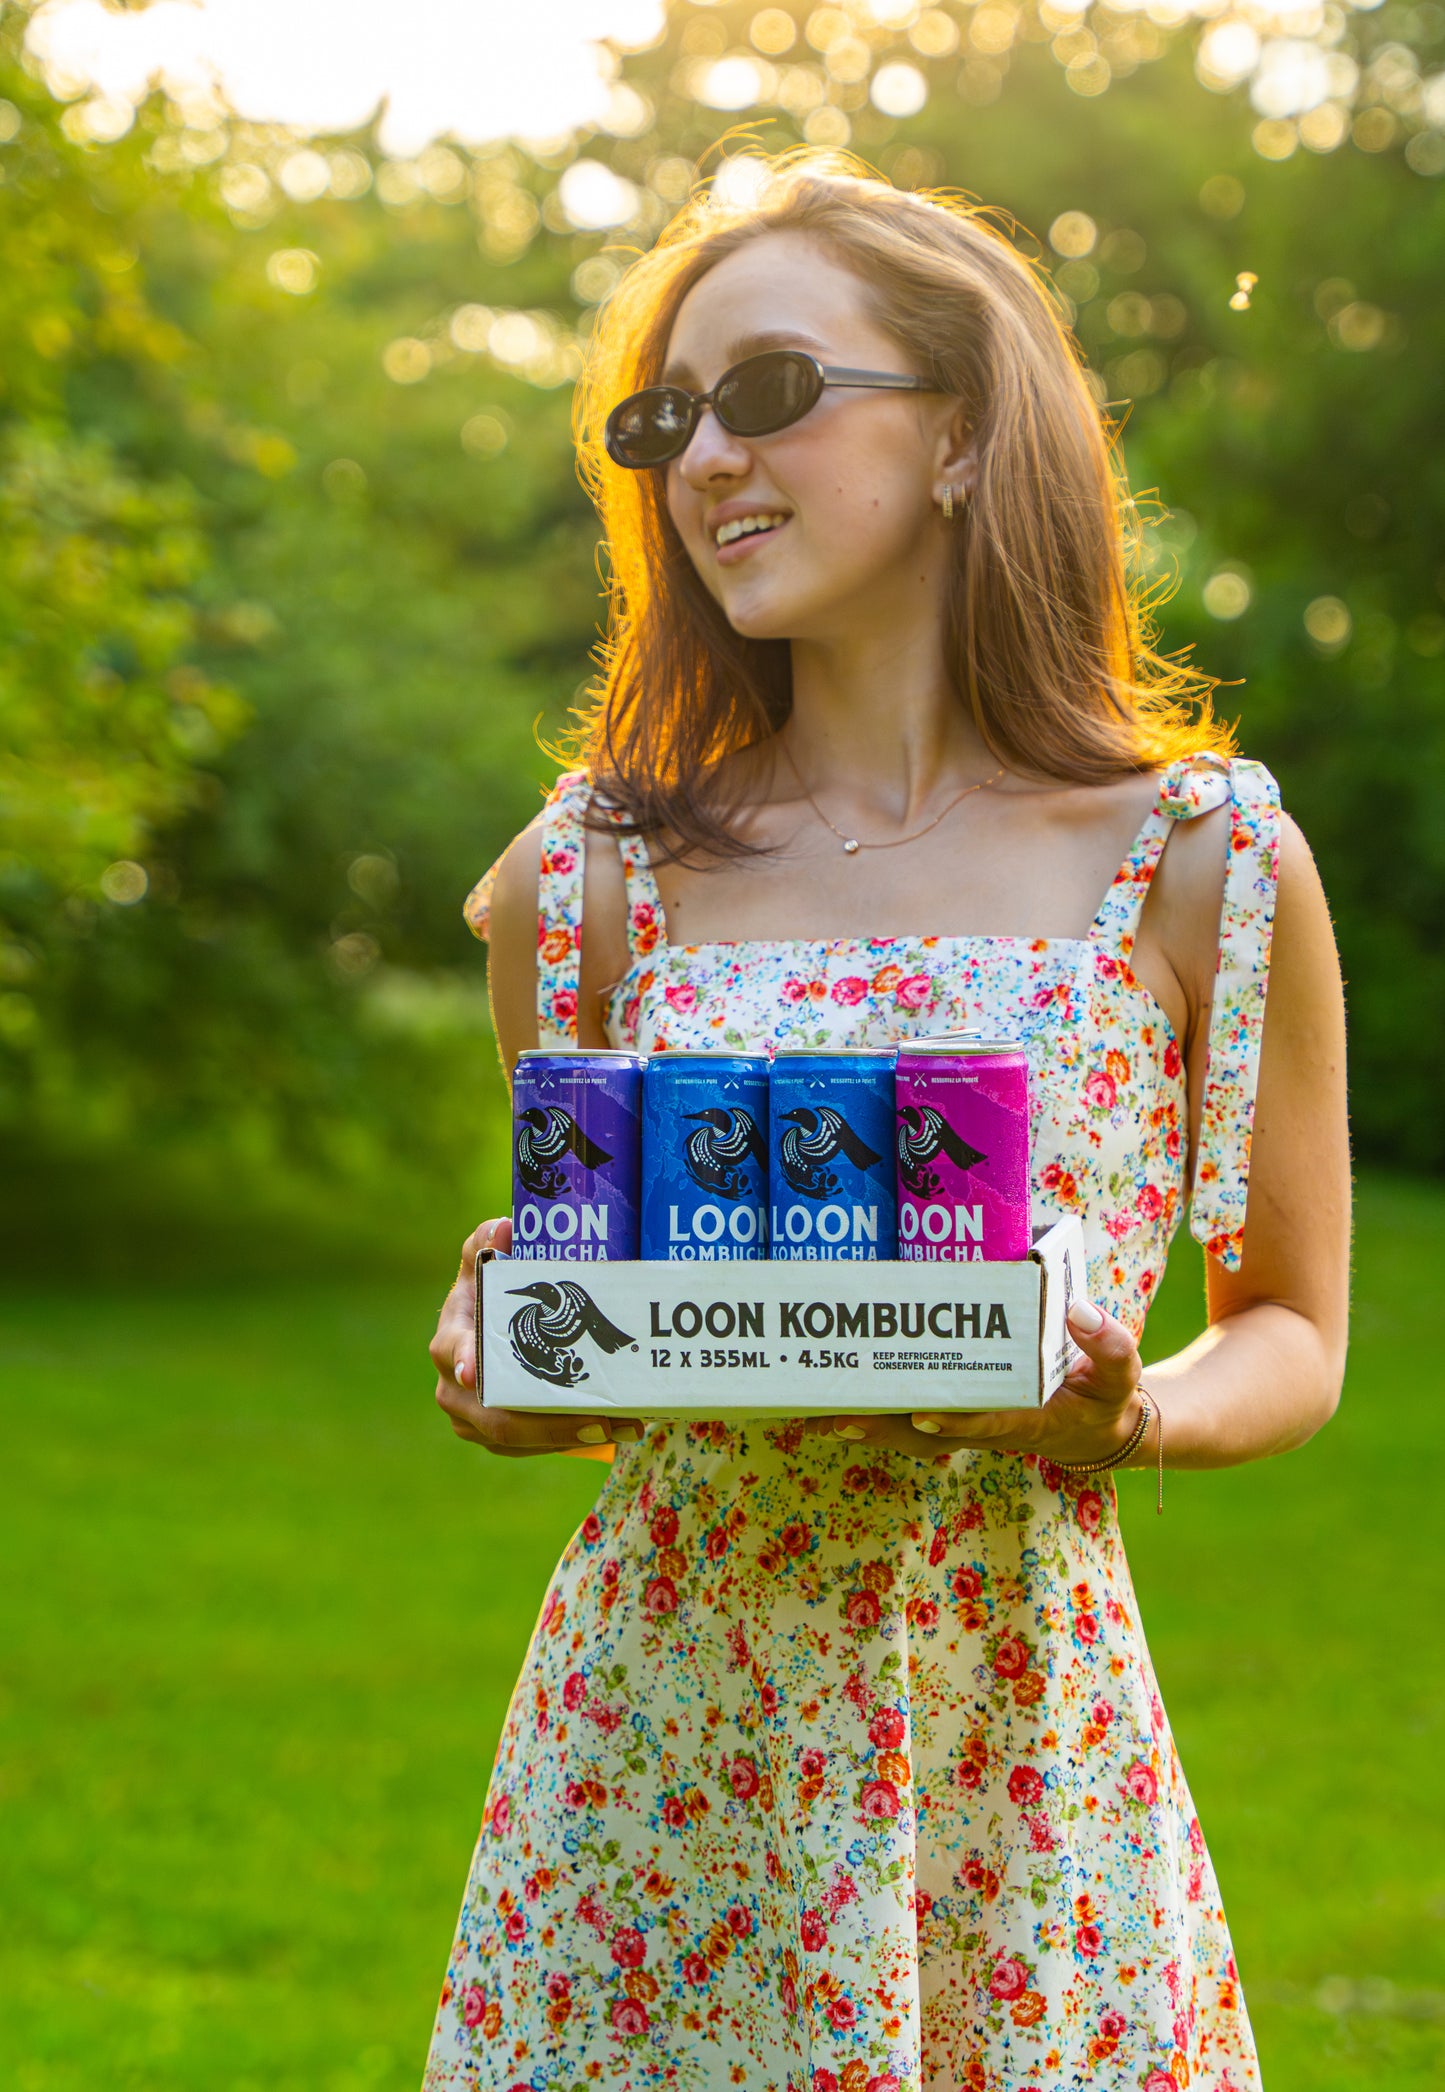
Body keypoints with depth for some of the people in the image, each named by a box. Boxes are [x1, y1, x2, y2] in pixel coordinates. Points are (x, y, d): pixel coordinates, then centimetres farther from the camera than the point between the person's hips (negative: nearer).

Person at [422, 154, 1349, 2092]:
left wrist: (1132, 1414, -13)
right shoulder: (595, 875, 4)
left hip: (1022, 1746, -1)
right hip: (652, 1737, 2)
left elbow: (1294, 1333, 8)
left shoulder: (1206, 869, -2)